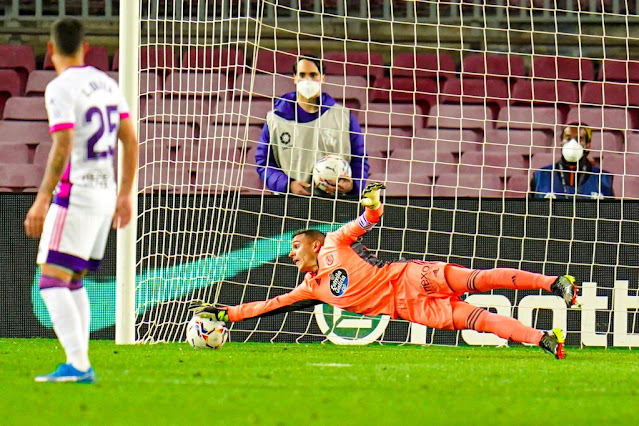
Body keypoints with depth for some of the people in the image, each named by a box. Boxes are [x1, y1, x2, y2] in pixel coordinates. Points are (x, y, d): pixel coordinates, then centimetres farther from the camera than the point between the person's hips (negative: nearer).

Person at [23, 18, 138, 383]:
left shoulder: (61, 89, -10)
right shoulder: (107, 83, 12)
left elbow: (62, 149, -19)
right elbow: (130, 141, 15)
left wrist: (42, 201, -20)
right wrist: (125, 195, 21)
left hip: (76, 193, -8)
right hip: (106, 193, 8)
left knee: (52, 282, -11)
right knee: (73, 282, 17)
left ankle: (78, 366, -22)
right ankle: (80, 364, 13)